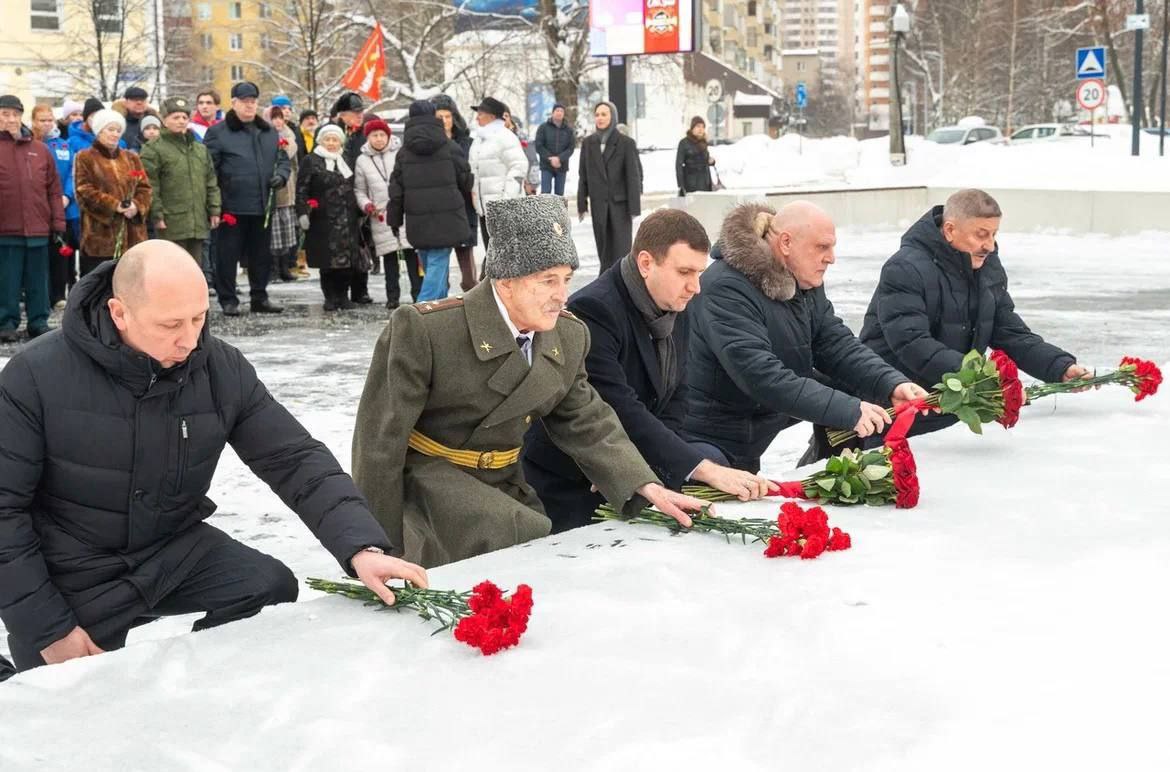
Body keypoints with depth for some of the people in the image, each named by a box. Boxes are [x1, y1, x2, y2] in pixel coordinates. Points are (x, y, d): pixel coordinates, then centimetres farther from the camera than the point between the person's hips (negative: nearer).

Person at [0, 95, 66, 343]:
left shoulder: (40, 150, 9)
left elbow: (54, 189, 10)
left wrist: (58, 222, 5)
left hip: (38, 228, 3)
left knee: (38, 280, 9)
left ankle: (39, 322, 18)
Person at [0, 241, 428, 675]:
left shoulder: (223, 370, -12)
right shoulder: (37, 378, -21)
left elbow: (296, 460, -9)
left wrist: (361, 546, -25)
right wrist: (47, 626, -18)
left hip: (174, 552, 3)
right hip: (70, 578, -3)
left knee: (273, 590, -15)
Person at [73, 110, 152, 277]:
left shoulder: (132, 158, 19)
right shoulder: (85, 158, 4)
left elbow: (145, 188, 11)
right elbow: (84, 191, -7)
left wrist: (137, 206, -10)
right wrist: (114, 205, -16)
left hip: (131, 235, 4)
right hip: (99, 235, -4)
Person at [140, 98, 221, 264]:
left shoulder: (200, 149, 18)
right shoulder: (153, 149, -4)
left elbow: (211, 183, 19)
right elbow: (150, 187, -9)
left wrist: (214, 210, 11)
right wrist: (157, 215, -14)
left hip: (198, 223, 6)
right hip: (172, 224, -6)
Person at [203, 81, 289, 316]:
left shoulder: (269, 132, 15)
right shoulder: (218, 132, -2)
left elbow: (283, 159, 22)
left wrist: (281, 175, 0)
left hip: (262, 206, 5)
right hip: (232, 206, -5)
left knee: (261, 255, 12)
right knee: (228, 255, 0)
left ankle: (259, 298, 22)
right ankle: (228, 300, 8)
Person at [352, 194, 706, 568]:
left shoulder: (569, 336, -2)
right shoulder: (423, 329, -21)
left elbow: (586, 424, 7)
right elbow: (382, 439, -15)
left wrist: (646, 488, -8)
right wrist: (385, 544, -11)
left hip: (502, 488, 6)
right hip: (427, 478, -6)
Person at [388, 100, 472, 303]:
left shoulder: (404, 152, 4)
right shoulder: (449, 148, -2)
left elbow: (396, 188, 5)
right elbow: (465, 180, 7)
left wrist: (395, 219, 13)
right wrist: (463, 201, 28)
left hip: (418, 220, 3)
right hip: (446, 217, -3)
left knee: (429, 265, 17)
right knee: (438, 264, -5)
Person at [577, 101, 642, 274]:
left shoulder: (626, 143, -4)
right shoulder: (588, 143, 7)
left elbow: (633, 175, -6)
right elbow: (583, 175, 9)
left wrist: (634, 207, -10)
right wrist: (582, 203, 6)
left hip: (620, 202, -3)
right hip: (598, 203, 3)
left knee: (621, 246, -4)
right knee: (603, 247, 6)